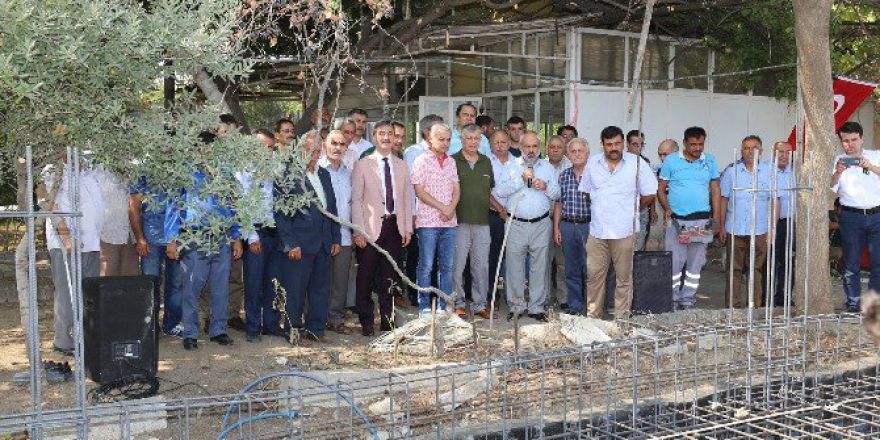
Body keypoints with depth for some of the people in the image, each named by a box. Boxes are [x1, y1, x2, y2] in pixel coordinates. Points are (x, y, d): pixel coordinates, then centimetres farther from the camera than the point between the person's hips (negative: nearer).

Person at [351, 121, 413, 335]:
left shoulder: (401, 165, 12)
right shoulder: (362, 165, 0)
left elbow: (406, 198, 12)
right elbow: (356, 200, -3)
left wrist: (408, 228, 6)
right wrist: (358, 231, -10)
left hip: (395, 226, 3)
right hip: (371, 227, -3)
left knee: (390, 277, 9)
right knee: (365, 277, 1)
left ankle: (387, 320, 19)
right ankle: (366, 322, 13)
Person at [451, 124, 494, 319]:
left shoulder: (486, 162, 15)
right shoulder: (453, 161, 0)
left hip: (482, 221, 4)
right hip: (459, 221, -4)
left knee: (481, 265, 5)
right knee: (457, 264, -2)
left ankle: (480, 304, 14)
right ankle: (458, 303, 9)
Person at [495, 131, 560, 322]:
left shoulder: (548, 167, 13)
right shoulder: (511, 167, 8)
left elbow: (557, 194, 9)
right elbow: (500, 190, -5)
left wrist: (545, 187, -10)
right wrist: (521, 180, -13)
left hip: (541, 225, 1)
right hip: (516, 224, -1)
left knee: (539, 267, 3)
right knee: (514, 266, 0)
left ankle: (536, 307, 11)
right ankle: (516, 305, 11)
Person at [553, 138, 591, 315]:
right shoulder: (563, 175, 9)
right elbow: (558, 203, 12)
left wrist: (588, 193, -18)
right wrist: (556, 228, 9)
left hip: (588, 225, -4)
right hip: (567, 225, 4)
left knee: (589, 268, -1)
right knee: (571, 269, 9)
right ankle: (574, 304, 19)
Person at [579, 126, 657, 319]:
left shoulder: (637, 163, -3)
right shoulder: (593, 163, 7)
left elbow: (649, 194, 2)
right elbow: (584, 191, 19)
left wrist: (632, 210, 10)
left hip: (624, 231, -3)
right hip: (597, 230, 3)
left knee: (624, 277, 5)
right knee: (594, 275, 6)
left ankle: (622, 318, 14)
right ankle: (592, 316, 17)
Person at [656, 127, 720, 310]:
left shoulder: (710, 161, 8)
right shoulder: (671, 161, 1)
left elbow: (715, 190, 11)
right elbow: (661, 189, 5)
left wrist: (716, 217, 4)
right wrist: (667, 209, -11)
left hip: (702, 220, 2)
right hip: (676, 220, -2)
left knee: (695, 262, 6)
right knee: (674, 261, -4)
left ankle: (688, 298, 15)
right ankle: (673, 299, 4)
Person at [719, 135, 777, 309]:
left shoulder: (769, 172, 6)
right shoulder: (731, 171, 5)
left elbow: (774, 201, 7)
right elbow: (724, 199, 7)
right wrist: (722, 226, 3)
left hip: (760, 230, 0)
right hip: (735, 229, 0)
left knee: (757, 269, 4)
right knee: (734, 269, 3)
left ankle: (754, 305, 12)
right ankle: (733, 306, 8)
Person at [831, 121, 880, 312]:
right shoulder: (838, 160, 10)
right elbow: (830, 189, 2)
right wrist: (838, 173, -16)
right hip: (851, 217, 0)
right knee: (851, 264, 1)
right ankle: (853, 303, 8)